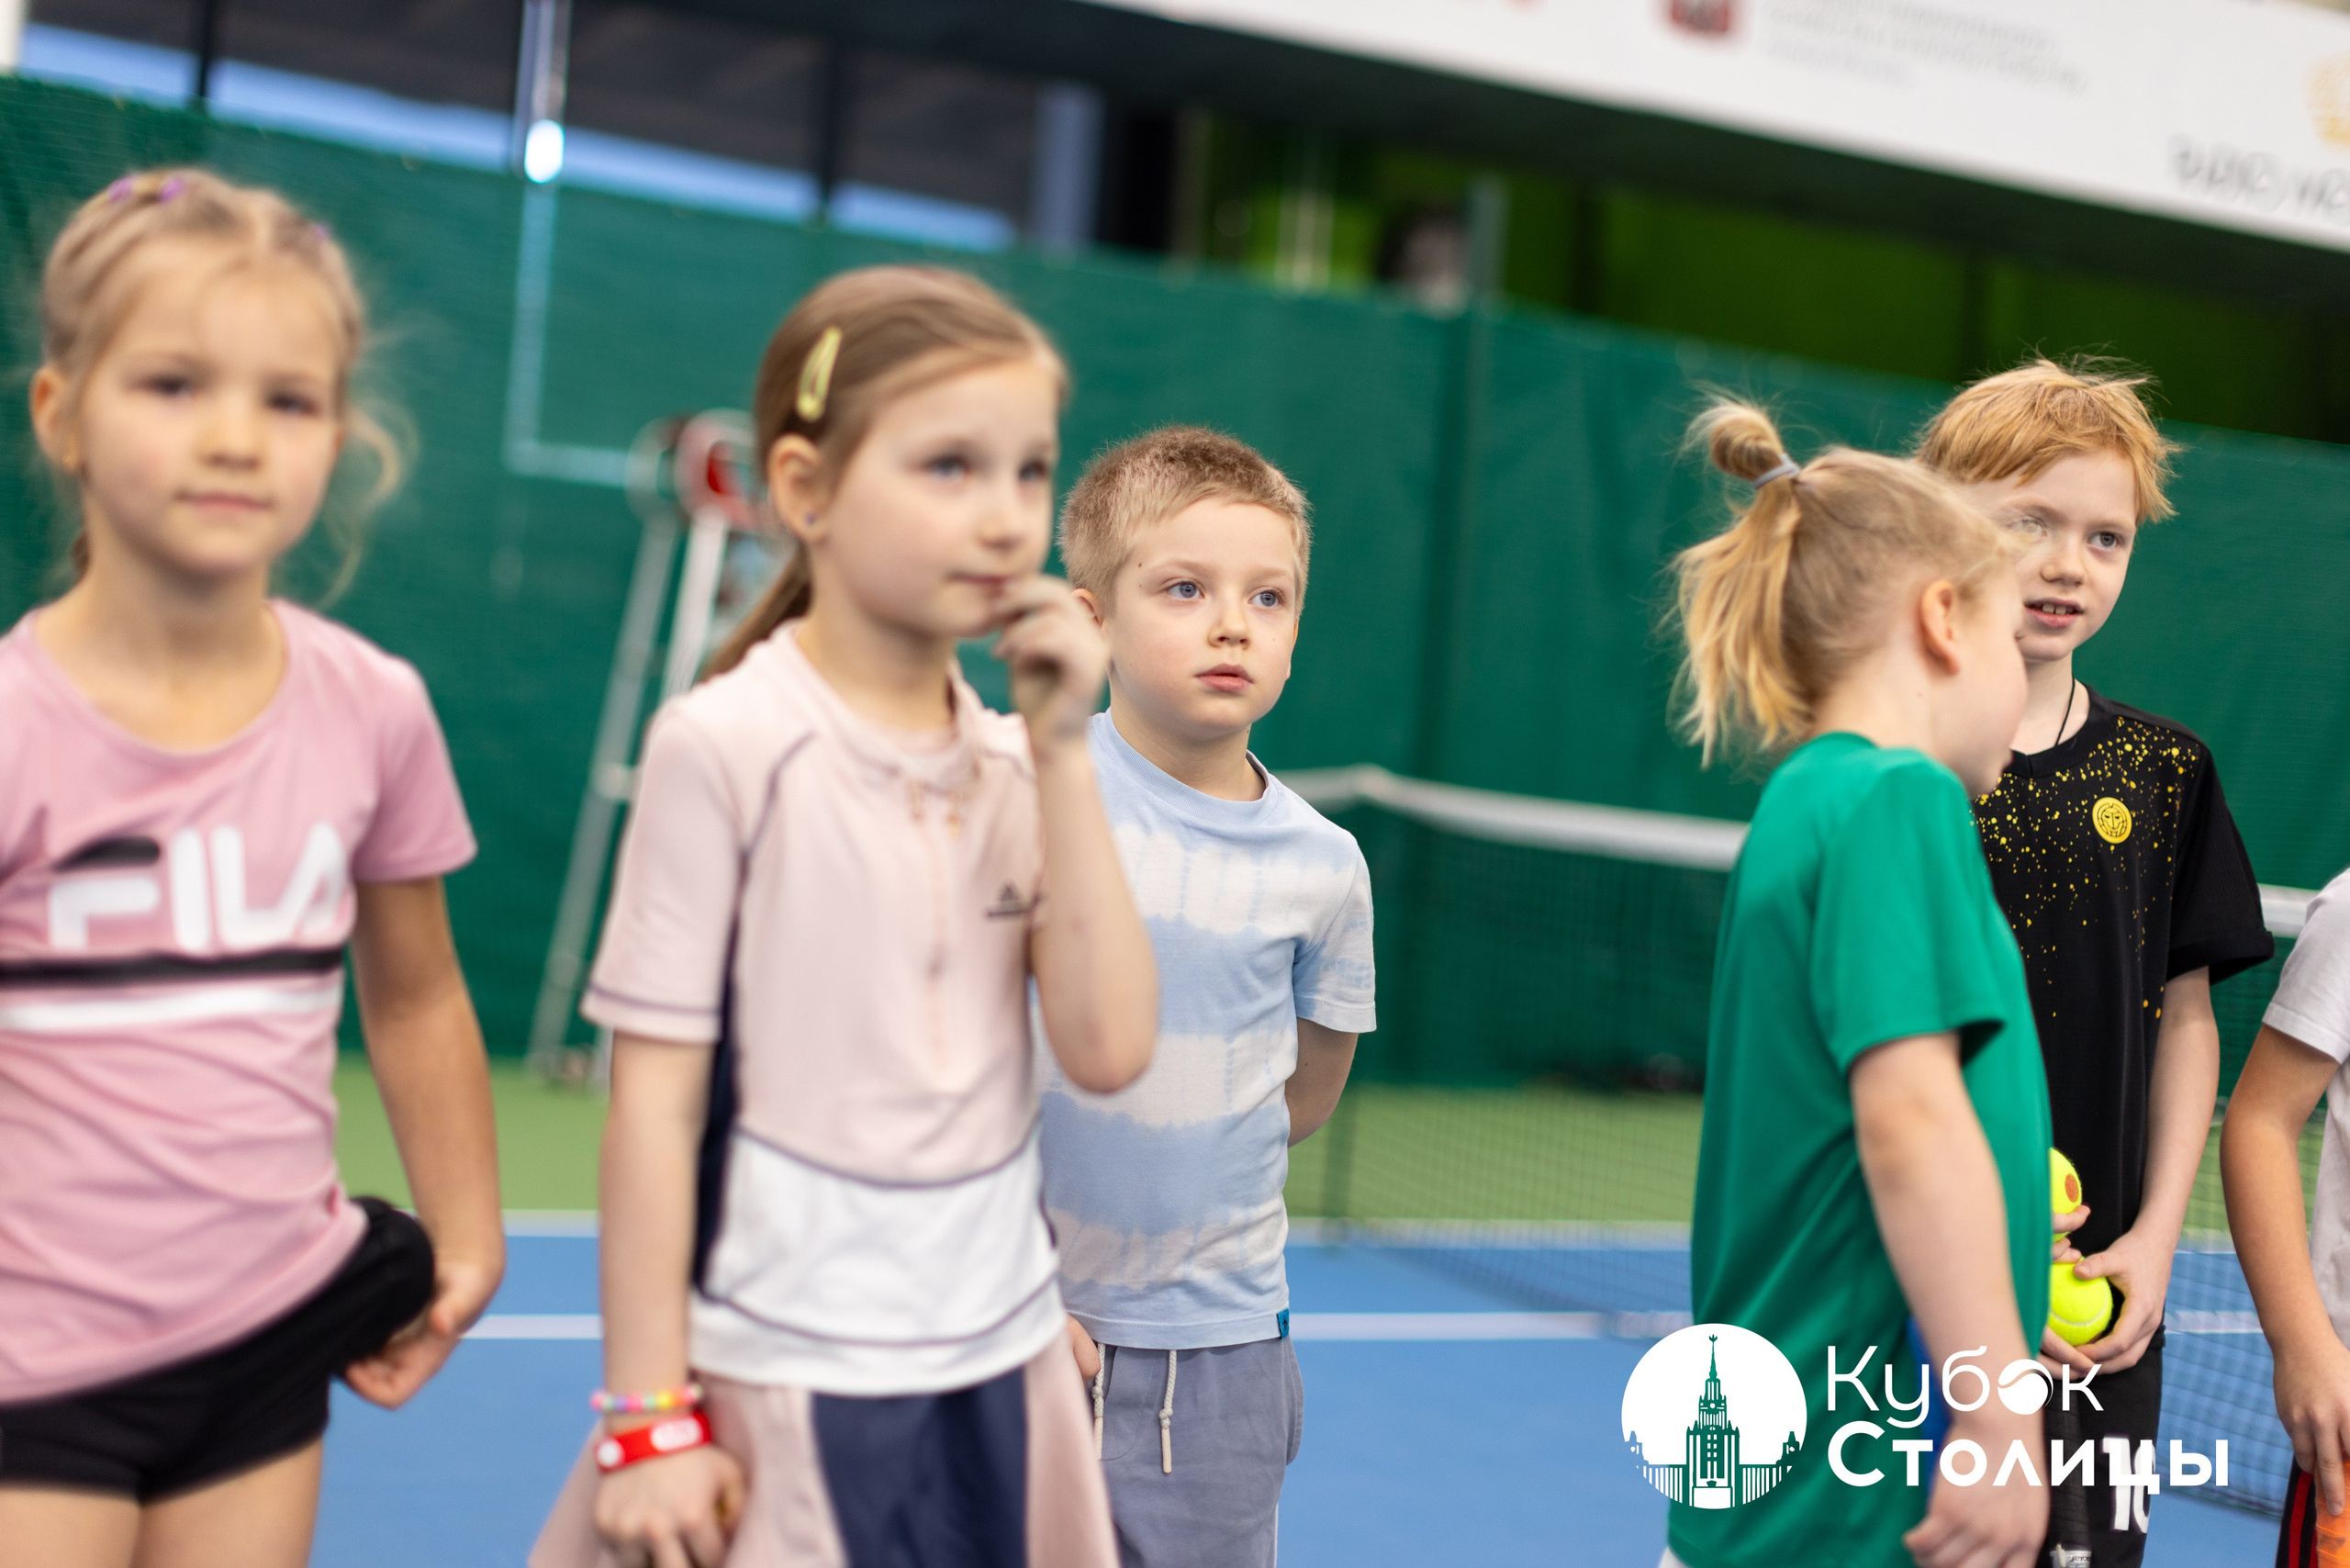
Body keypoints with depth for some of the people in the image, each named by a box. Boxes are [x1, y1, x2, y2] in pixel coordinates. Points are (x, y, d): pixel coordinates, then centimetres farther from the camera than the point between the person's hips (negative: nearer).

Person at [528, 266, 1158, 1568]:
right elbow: (653, 1099, -10)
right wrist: (648, 1414, -10)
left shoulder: (1017, 761, 4)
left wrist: (1063, 752, -9)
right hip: (785, 1394, -4)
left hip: (998, 1375, 5)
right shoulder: (724, 746, -11)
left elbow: (1107, 1049, -6)